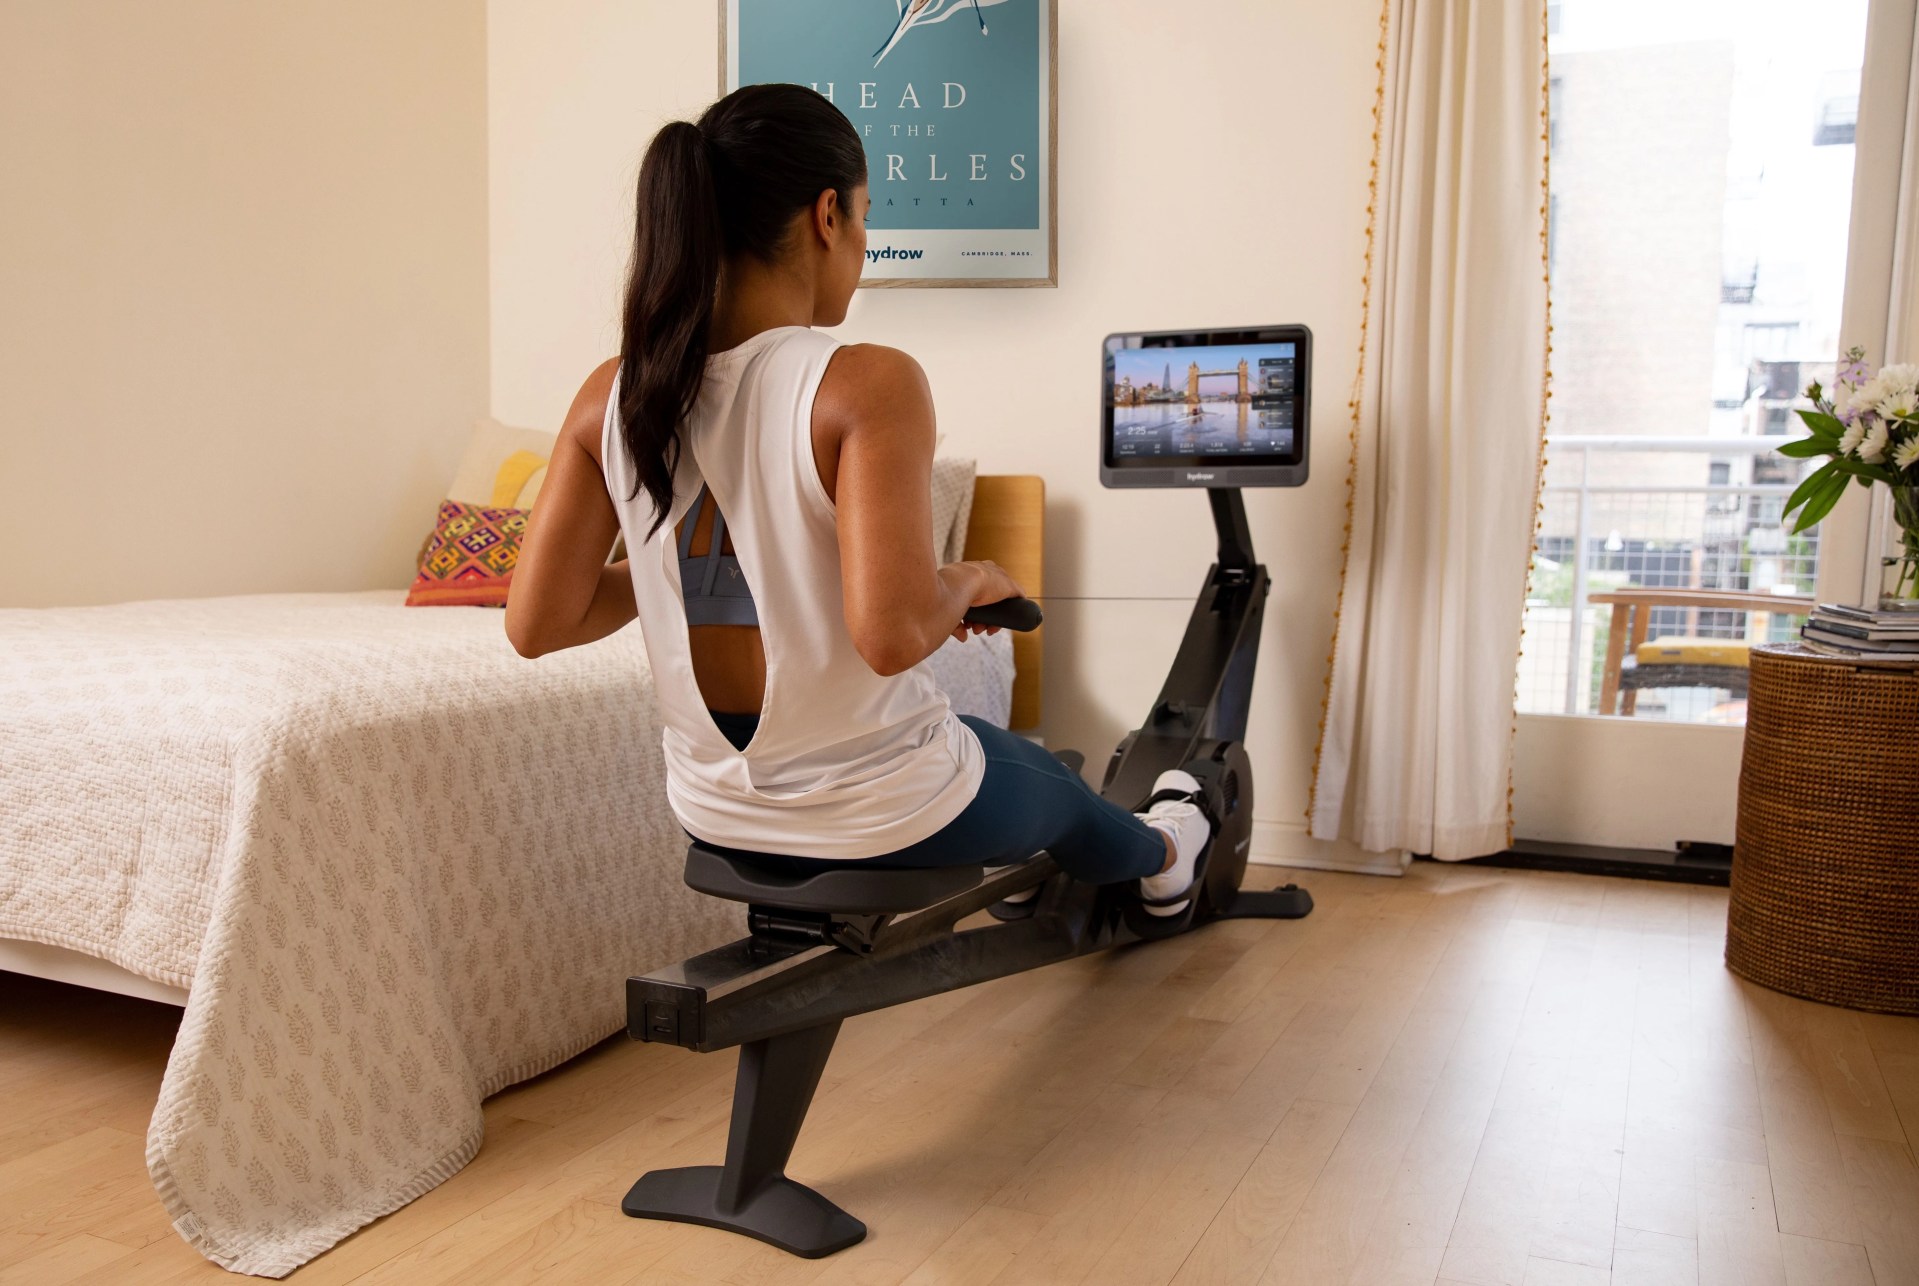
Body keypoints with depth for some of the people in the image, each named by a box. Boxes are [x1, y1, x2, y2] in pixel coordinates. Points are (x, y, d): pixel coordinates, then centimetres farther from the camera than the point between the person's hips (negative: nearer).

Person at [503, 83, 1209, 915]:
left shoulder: (612, 397, -8)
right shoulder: (869, 385, -25)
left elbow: (535, 624, -8)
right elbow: (891, 634, -33)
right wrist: (967, 582, -11)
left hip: (715, 813, 6)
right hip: (878, 815, -5)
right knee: (1060, 790, 32)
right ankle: (1158, 861, 66)